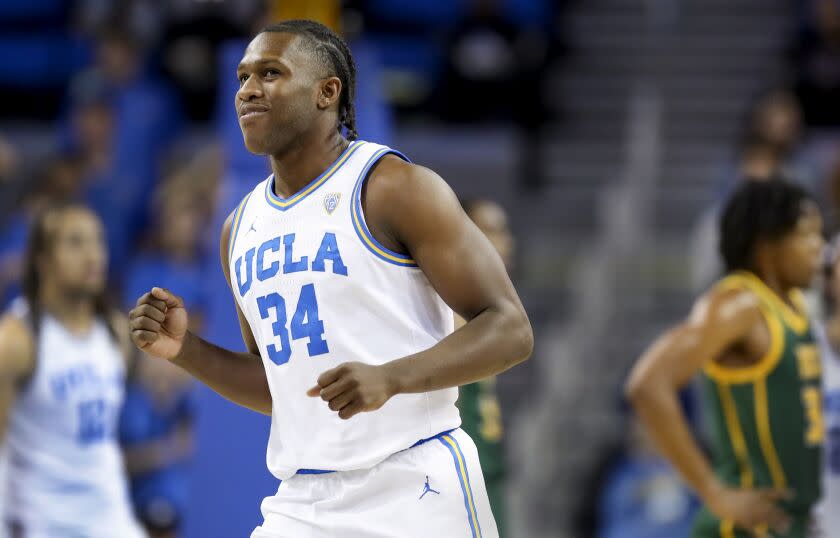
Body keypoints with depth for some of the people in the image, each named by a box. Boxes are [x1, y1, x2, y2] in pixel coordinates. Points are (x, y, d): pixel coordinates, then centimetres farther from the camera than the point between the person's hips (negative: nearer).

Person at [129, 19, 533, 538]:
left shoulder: (395, 188, -6)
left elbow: (511, 329, -10)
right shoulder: (242, 228, 14)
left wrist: (390, 378, -24)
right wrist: (187, 350, 5)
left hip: (414, 492, -6)